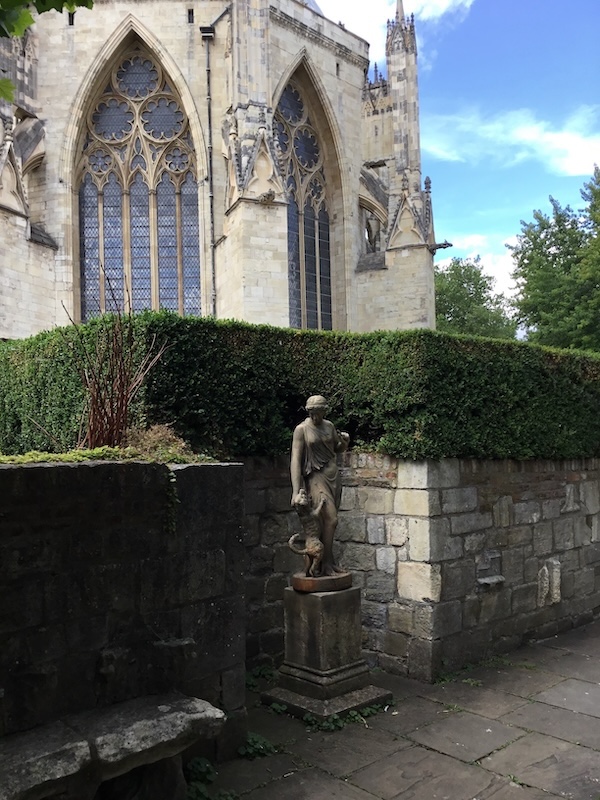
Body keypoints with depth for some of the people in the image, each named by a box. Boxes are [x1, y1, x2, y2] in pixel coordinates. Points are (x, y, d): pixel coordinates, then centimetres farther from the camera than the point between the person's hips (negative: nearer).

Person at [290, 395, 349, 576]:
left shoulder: (329, 426, 6)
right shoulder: (302, 429, -10)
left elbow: (338, 449, 22)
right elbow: (295, 459, -15)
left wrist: (344, 442, -3)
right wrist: (296, 491, -22)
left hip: (333, 476, 6)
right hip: (316, 477, -6)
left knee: (327, 522, 8)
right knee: (331, 519, -15)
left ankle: (324, 562, 18)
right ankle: (327, 563, -4)